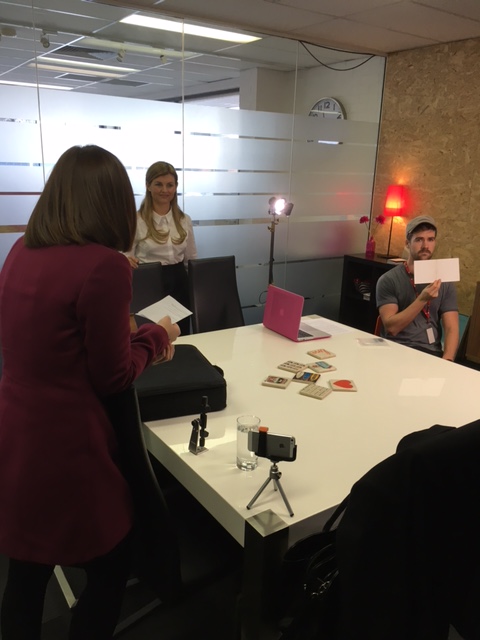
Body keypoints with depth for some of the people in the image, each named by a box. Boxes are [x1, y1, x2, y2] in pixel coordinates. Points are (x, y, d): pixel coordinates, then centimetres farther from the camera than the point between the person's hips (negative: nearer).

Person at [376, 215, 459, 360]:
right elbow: (391, 327, -11)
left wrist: (446, 360, -17)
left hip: (432, 353, 3)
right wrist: (422, 299, -21)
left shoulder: (445, 282, 7)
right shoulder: (388, 280, -2)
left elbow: (451, 328, 1)